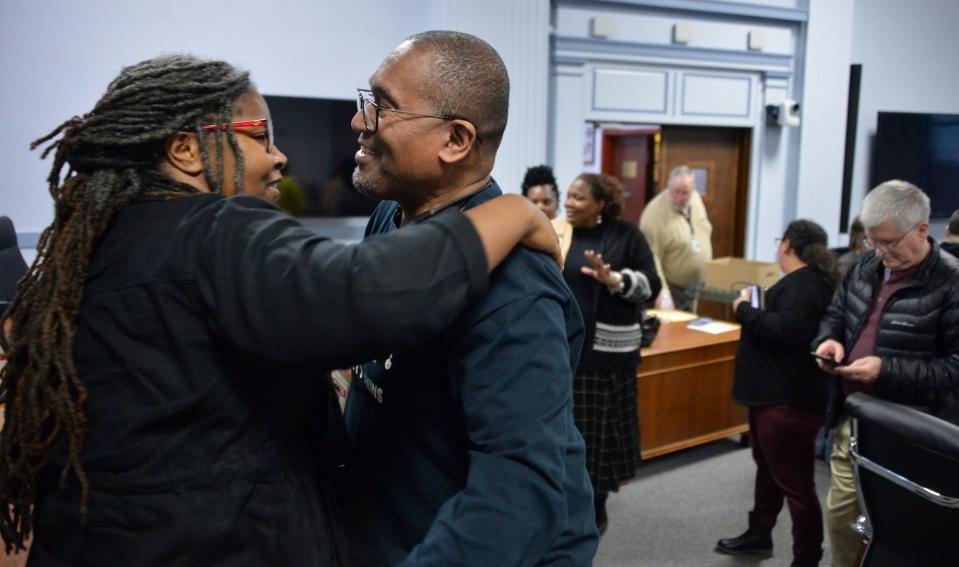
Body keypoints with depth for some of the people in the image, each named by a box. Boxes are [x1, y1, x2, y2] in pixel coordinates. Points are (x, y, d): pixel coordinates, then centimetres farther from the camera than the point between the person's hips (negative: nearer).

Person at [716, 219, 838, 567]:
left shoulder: (804, 284, -20)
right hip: (774, 394, 12)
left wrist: (745, 311, -21)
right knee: (767, 468, 25)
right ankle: (759, 535, 42)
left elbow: (788, 330, -32)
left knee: (795, 482, 0)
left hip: (789, 401, -12)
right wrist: (754, 311, 5)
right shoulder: (803, 281, 12)